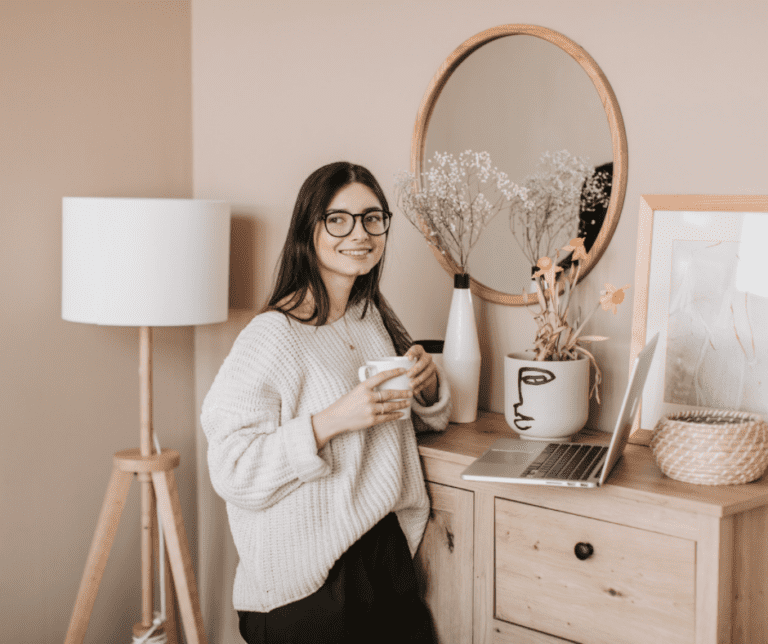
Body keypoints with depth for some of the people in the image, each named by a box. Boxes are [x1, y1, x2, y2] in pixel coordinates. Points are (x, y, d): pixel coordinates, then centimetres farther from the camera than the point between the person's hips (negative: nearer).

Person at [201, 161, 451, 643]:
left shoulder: (375, 317, 7)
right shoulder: (273, 336, -17)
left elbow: (436, 417, 19)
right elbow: (233, 472, -22)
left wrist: (428, 380, -3)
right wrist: (334, 419, -29)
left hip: (388, 553, 7)